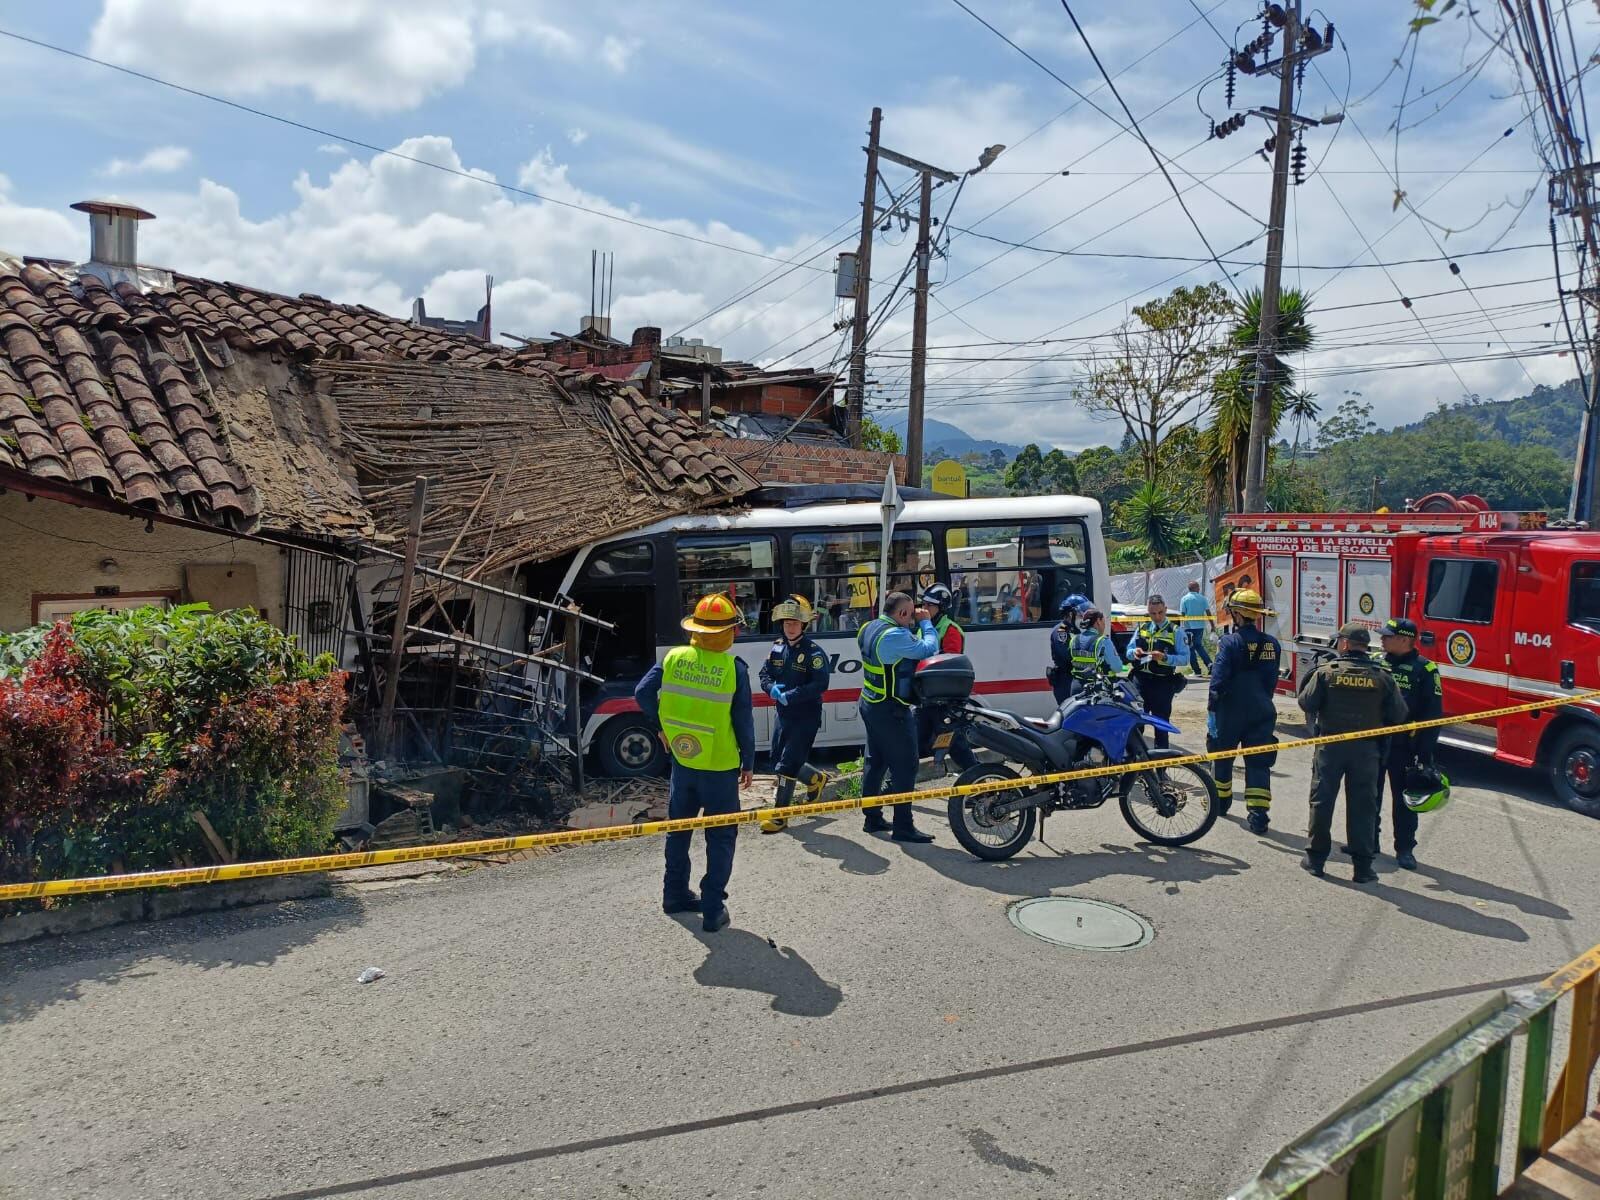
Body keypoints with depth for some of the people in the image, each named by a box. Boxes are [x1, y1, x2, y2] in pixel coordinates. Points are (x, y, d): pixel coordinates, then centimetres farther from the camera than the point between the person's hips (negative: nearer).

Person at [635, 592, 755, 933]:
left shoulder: (674, 658, -5)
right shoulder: (734, 669, -15)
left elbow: (642, 692, -5)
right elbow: (744, 722, -11)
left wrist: (661, 726, 10)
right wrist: (748, 762, 2)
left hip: (682, 761, 4)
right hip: (720, 767, -4)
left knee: (679, 828, 21)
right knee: (720, 837, 8)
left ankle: (675, 893, 33)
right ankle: (713, 910, 8)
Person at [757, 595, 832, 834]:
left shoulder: (813, 651, -15)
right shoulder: (777, 647, 5)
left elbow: (821, 684, -22)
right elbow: (765, 675, 11)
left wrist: (791, 696, -26)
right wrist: (772, 689, -11)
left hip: (806, 716, -7)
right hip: (783, 713, 7)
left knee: (787, 765, -7)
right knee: (778, 760, 17)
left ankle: (780, 814, 4)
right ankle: (816, 779, 41)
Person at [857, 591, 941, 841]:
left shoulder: (870, 628, 7)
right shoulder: (895, 635, -23)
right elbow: (929, 649, -21)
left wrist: (916, 625, 3)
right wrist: (925, 622, -8)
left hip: (870, 705, 10)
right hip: (891, 710, -10)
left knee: (875, 762, 16)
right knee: (905, 766, -4)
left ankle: (872, 819, 24)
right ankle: (903, 827, -1)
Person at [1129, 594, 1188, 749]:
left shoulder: (1175, 632, -3)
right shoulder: (1141, 629, 10)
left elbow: (1185, 659, -9)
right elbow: (1128, 651, 14)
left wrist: (1165, 657, -24)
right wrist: (1134, 653, -9)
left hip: (1162, 683, -4)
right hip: (1140, 681, 4)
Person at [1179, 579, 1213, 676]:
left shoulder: (1184, 599, -6)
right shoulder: (1202, 598, -1)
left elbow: (1182, 614, -8)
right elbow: (1208, 613, -2)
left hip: (1189, 627, -3)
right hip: (1200, 626, 3)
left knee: (1191, 649, 5)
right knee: (1199, 646, 20)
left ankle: (1196, 671, 4)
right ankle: (1209, 663, 2)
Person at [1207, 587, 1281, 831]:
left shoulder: (1229, 642, -14)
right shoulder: (1272, 644, 2)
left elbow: (1219, 680, -17)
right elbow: (1272, 680, 10)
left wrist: (1211, 710, -12)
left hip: (1231, 712, -3)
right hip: (1262, 713, 4)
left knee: (1222, 756, 17)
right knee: (1258, 763, 5)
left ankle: (1220, 800, 33)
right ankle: (1258, 816, -2)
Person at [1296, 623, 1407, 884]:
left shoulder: (1326, 671, -8)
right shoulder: (1383, 677, -2)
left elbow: (1306, 703, -7)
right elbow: (1399, 715, -1)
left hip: (1330, 744, -1)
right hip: (1367, 748, 1)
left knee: (1322, 800, 8)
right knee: (1363, 805, 6)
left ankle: (1315, 857, 15)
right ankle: (1363, 866, 9)